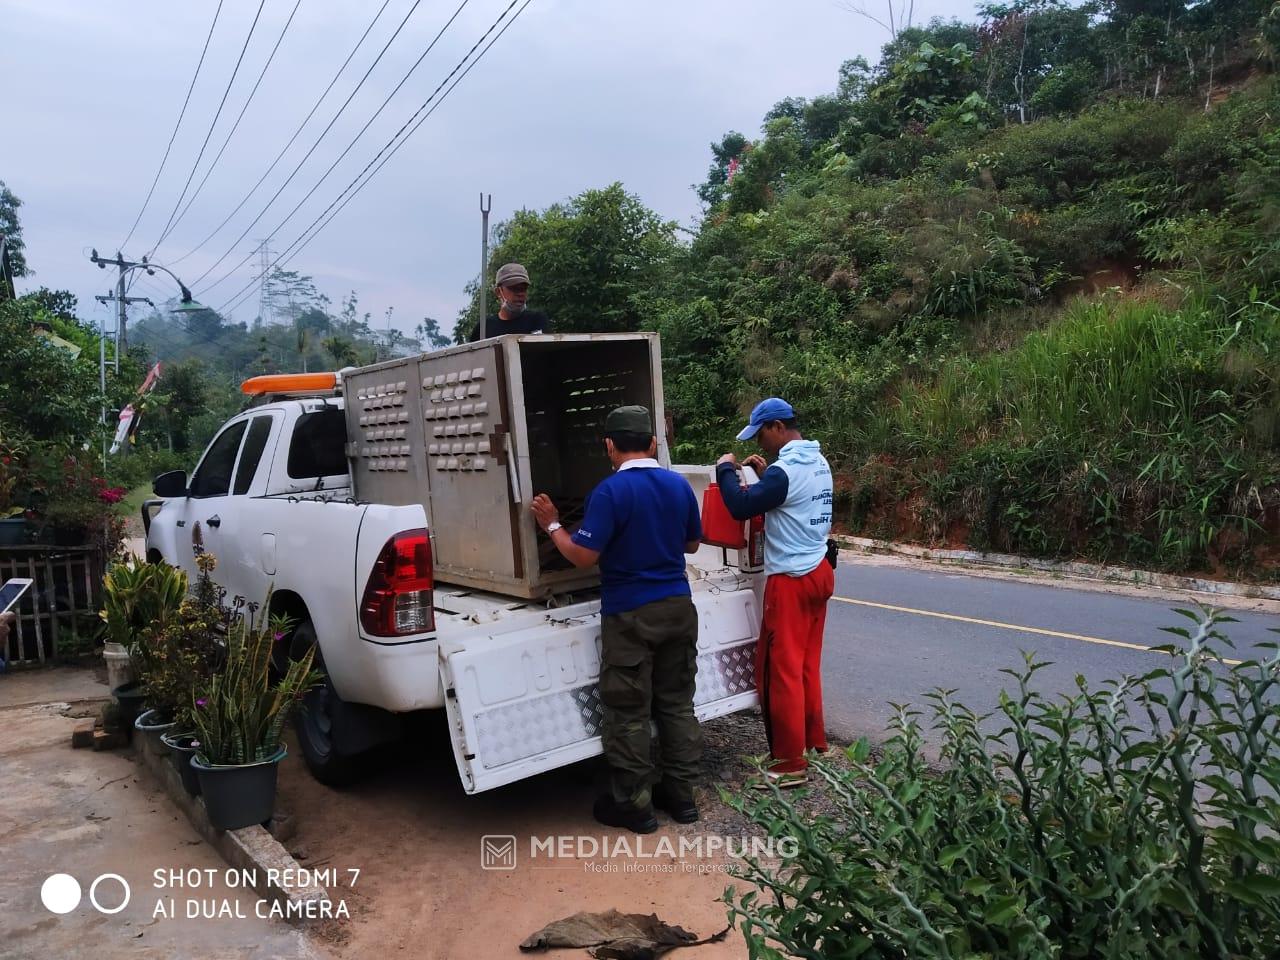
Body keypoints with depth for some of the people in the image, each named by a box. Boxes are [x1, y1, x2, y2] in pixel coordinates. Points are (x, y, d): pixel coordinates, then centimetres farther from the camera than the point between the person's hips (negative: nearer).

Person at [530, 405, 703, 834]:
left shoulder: (610, 491, -16)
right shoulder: (680, 485, 4)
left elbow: (584, 555, -17)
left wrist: (552, 525, -2)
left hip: (630, 615, -6)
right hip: (677, 607, 6)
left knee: (629, 711, 5)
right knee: (676, 702, 15)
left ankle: (633, 803, 14)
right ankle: (680, 793, 23)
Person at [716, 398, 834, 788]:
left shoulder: (785, 470, -20)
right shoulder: (818, 462, 10)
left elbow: (741, 507, -21)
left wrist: (725, 470, -7)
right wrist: (764, 474, 11)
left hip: (791, 581, -9)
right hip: (818, 572, 9)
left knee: (780, 670, -2)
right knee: (806, 665, 17)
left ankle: (790, 764, 4)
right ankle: (814, 744, 26)